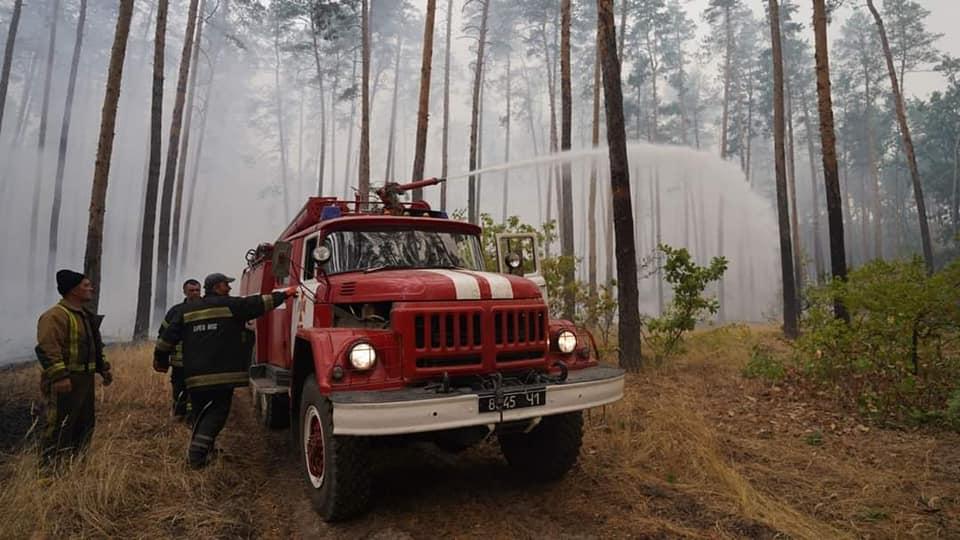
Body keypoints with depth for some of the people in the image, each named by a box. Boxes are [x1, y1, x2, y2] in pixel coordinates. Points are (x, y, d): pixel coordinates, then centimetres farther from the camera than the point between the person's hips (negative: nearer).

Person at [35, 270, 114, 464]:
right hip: (65, 382, -10)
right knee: (59, 426, -4)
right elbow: (47, 349, -25)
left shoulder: (86, 316, 16)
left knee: (86, 423, 17)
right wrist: (59, 376, -30)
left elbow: (95, 346, 24)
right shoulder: (55, 316, -16)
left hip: (85, 380, 10)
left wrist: (104, 368, 20)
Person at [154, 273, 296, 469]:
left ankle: (198, 452, 26)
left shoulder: (186, 311, 12)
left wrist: (161, 360, 22)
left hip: (195, 375, 5)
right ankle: (198, 449, -14)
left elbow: (168, 337, 11)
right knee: (218, 412, 1)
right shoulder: (231, 305, -3)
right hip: (223, 373, -5)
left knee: (200, 413, 19)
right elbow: (259, 304, -3)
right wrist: (285, 294, 6)